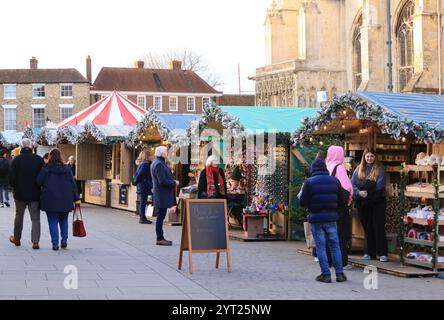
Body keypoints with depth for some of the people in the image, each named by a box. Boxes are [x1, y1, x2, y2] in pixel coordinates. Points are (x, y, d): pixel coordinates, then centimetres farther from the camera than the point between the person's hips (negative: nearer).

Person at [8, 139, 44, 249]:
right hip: (35, 194, 0)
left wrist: (15, 187, 11)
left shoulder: (17, 159, -8)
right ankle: (35, 241, -6)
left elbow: (11, 177, -7)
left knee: (19, 216, 16)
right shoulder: (39, 160, -5)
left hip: (20, 194, 0)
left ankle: (16, 239, 28)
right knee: (35, 218, 2)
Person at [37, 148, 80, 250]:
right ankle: (64, 240, 9)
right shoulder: (67, 168, 1)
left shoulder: (46, 168, -7)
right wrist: (76, 198, 6)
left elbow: (38, 182, -7)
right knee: (63, 220, 19)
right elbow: (73, 184, 2)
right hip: (65, 200, 3)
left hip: (50, 200, -3)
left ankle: (55, 244, -1)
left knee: (53, 222, 3)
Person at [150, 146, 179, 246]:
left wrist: (173, 181, 12)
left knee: (161, 216, 13)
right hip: (162, 195, -11)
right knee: (161, 216, -6)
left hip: (162, 194, 11)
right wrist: (174, 183, -12)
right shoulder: (159, 164, -18)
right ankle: (159, 239, -3)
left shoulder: (158, 163, 16)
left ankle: (160, 238, 18)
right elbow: (162, 181, -24)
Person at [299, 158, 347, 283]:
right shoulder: (335, 181, 5)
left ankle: (326, 274, 0)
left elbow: (303, 202, -7)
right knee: (334, 245, 10)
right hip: (331, 218, 3)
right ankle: (339, 273, 8)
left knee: (320, 246, 2)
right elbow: (340, 200, 8)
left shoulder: (309, 182, -6)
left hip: (316, 218, -2)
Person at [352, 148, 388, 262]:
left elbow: (379, 185, -12)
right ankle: (370, 252, 16)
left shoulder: (379, 169, -2)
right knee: (367, 228, 9)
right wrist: (359, 192, -17)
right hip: (363, 203, 4)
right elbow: (352, 184, 1)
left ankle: (382, 253, -4)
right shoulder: (359, 169, 8)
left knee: (378, 227, -6)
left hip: (377, 202, -4)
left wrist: (366, 192, -16)